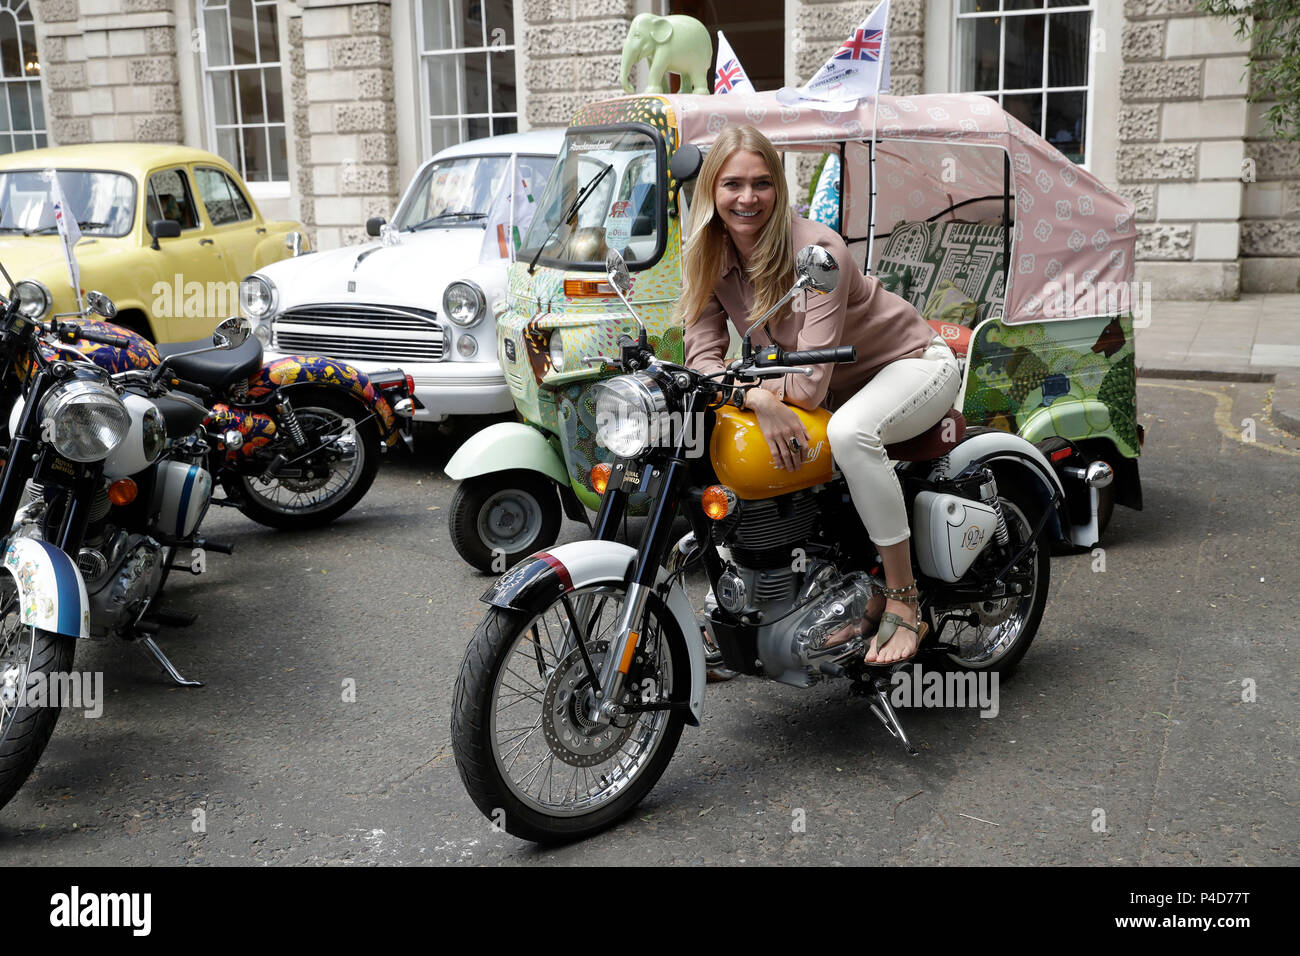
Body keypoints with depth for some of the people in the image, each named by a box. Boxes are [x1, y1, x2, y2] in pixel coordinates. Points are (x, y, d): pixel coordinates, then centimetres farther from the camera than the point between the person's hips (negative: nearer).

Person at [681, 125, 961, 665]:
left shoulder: (816, 251, -29)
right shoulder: (706, 258, -9)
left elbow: (810, 385, -35)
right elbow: (702, 359, -17)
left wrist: (737, 379, -26)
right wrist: (758, 398, -36)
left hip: (912, 363, -7)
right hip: (841, 389, 7)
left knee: (848, 432, -37)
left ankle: (904, 604, -21)